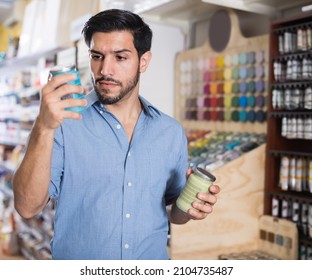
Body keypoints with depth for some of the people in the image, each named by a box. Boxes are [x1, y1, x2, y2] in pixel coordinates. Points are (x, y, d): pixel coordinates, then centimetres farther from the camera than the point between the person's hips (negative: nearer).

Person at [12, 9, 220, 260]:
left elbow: (171, 212, 6)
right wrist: (44, 129, -35)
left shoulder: (172, 132, -3)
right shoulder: (65, 123, -13)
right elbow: (27, 207, -22)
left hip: (153, 264, 3)